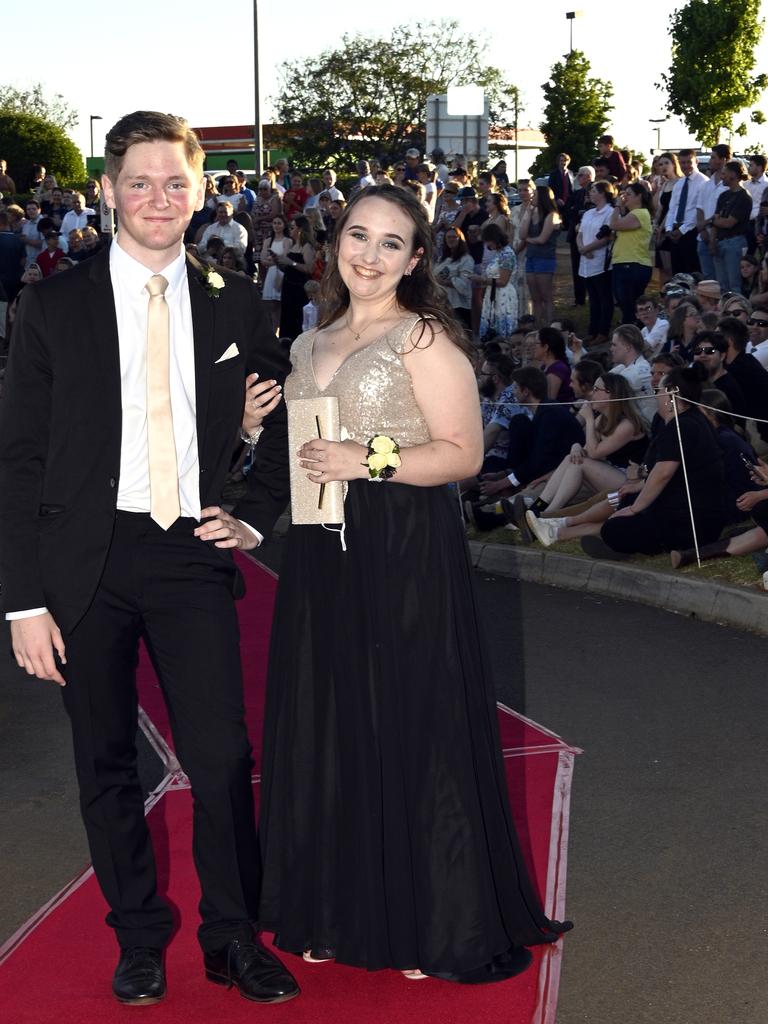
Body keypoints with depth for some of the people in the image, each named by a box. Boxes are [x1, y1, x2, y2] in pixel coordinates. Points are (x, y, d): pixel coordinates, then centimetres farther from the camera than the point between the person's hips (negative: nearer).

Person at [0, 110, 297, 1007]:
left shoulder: (234, 306, 6)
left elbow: (283, 424, 20)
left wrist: (255, 516, 5)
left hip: (191, 557, 1)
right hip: (86, 562, -1)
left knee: (222, 759, -2)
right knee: (107, 765, 9)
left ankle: (234, 940, 17)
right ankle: (139, 939, 26)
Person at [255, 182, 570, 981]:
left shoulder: (425, 339, -6)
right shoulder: (312, 345, 15)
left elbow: (463, 453, -12)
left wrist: (370, 461, -21)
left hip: (405, 556, -7)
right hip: (322, 556, 7)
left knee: (408, 729, -1)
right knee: (328, 730, 10)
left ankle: (433, 925, 13)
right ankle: (339, 911, 24)